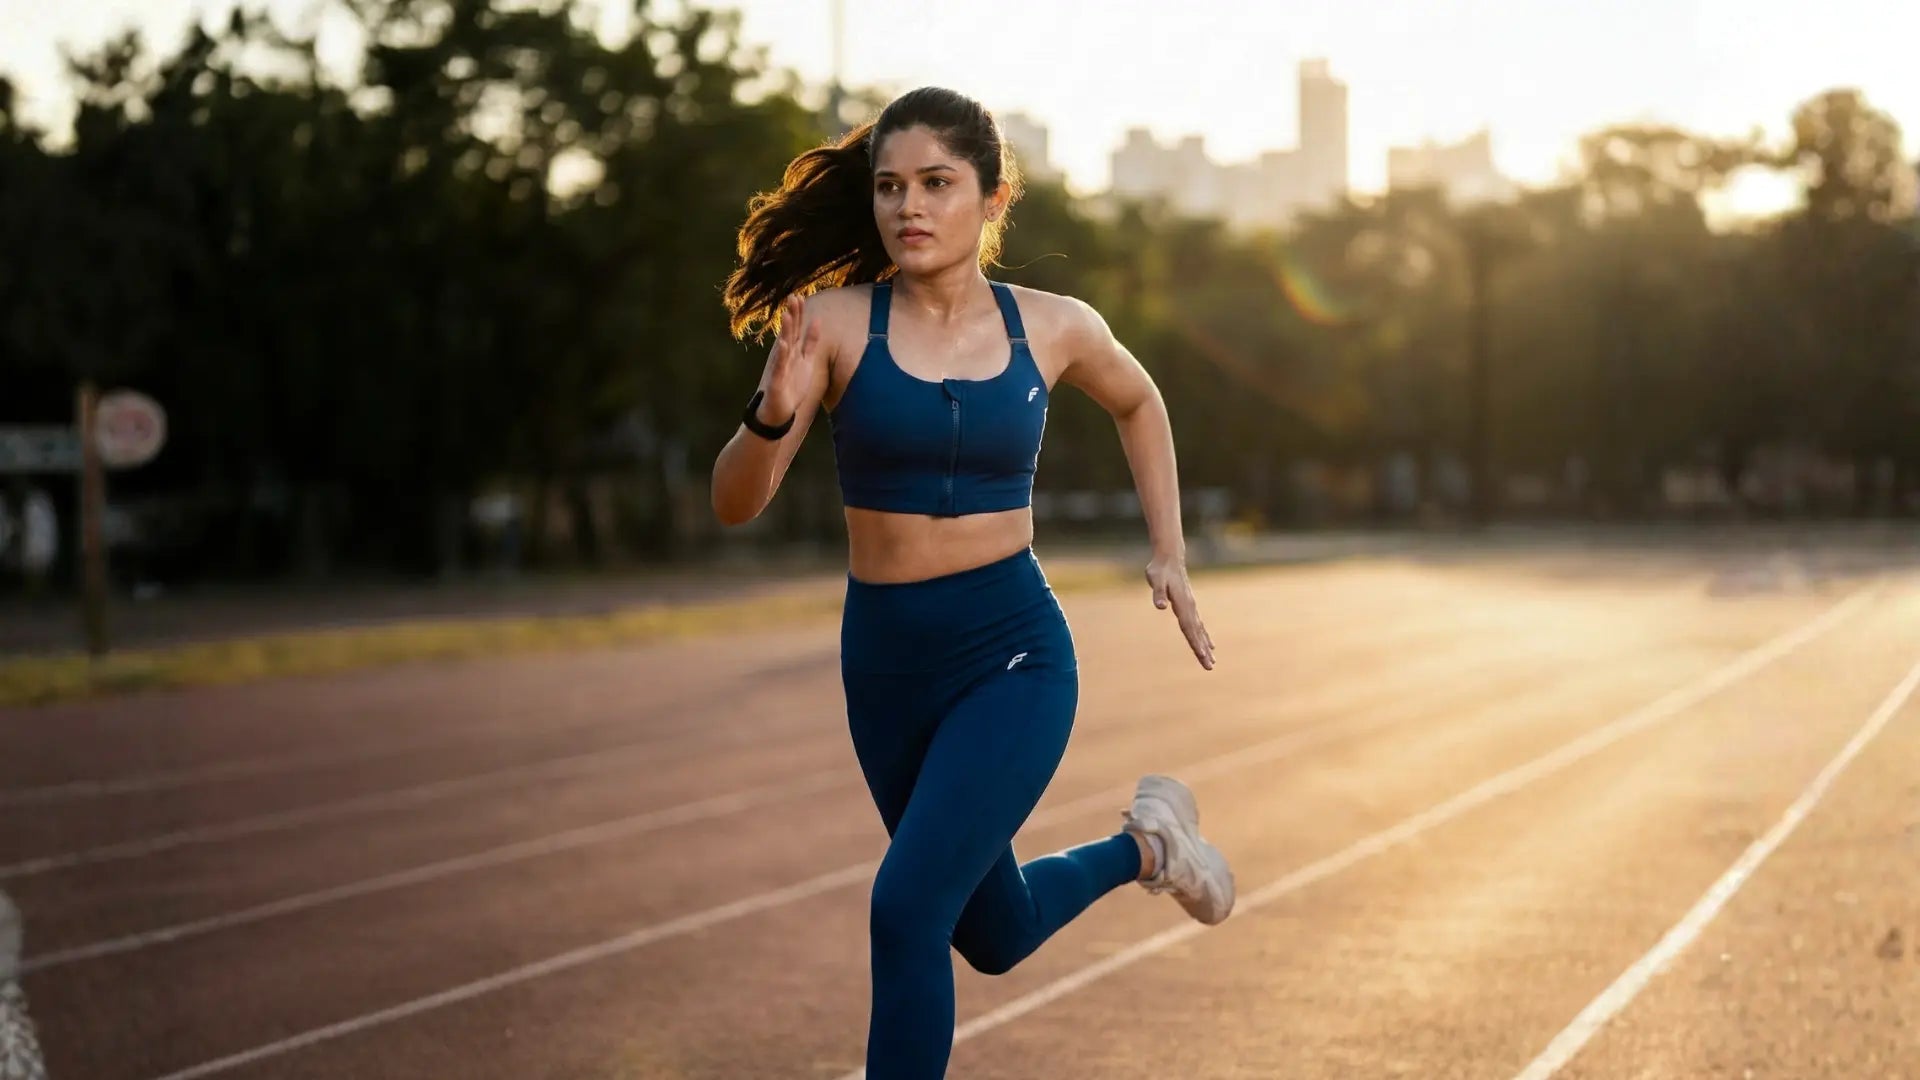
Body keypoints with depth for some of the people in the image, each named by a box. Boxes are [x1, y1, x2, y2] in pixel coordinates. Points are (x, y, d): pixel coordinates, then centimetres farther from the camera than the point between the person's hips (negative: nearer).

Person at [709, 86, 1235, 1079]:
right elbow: (735, 505, -12)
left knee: (907, 908, -21)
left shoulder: (1053, 329, -3)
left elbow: (1138, 404, 20)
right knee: (993, 935, 20)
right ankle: (1142, 844, 46)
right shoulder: (835, 320, -8)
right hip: (883, 659, 2)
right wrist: (774, 413, -31)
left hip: (1014, 653, -2)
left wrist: (1169, 554, 14)